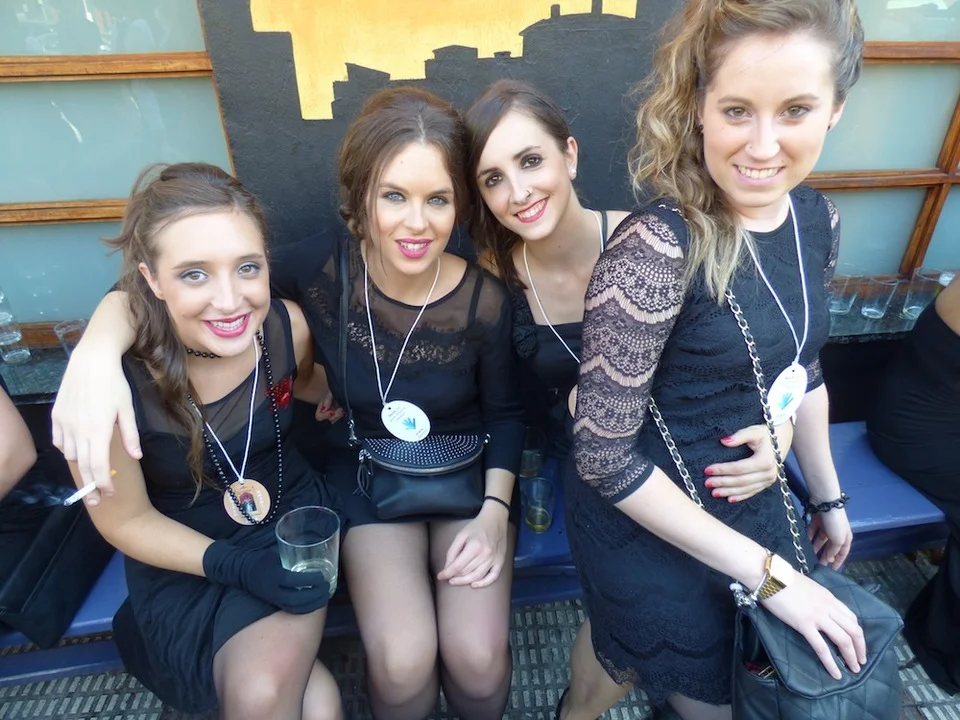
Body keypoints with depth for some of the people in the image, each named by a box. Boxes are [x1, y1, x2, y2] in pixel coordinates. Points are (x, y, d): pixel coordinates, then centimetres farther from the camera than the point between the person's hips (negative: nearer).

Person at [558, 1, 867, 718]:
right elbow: (604, 456, -25)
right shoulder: (657, 248, -29)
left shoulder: (816, 217, -6)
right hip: (651, 526, -6)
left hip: (756, 510, 6)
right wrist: (767, 571, -19)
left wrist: (828, 497, 16)